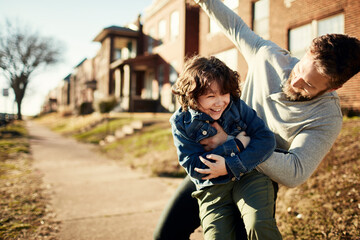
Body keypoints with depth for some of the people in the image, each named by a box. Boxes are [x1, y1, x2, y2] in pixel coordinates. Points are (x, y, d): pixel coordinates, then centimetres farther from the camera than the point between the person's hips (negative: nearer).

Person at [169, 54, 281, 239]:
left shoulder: (237, 106, -2)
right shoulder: (182, 122, -5)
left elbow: (266, 139, -9)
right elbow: (193, 167, -12)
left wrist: (232, 164, -22)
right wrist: (234, 146, -17)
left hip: (248, 175, 0)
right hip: (212, 188, 1)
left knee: (259, 224, -24)